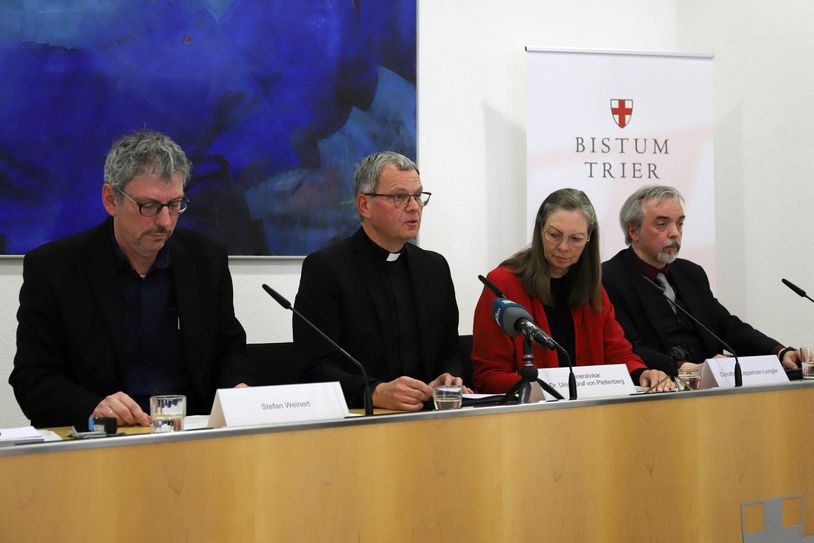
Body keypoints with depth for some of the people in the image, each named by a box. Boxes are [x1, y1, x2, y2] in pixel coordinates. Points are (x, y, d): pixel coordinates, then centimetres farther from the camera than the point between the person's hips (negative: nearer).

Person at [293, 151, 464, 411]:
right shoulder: (324, 268, -3)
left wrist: (449, 378, -4)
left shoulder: (435, 267, 15)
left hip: (426, 416, 4)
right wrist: (377, 393, -26)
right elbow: (316, 368, -9)